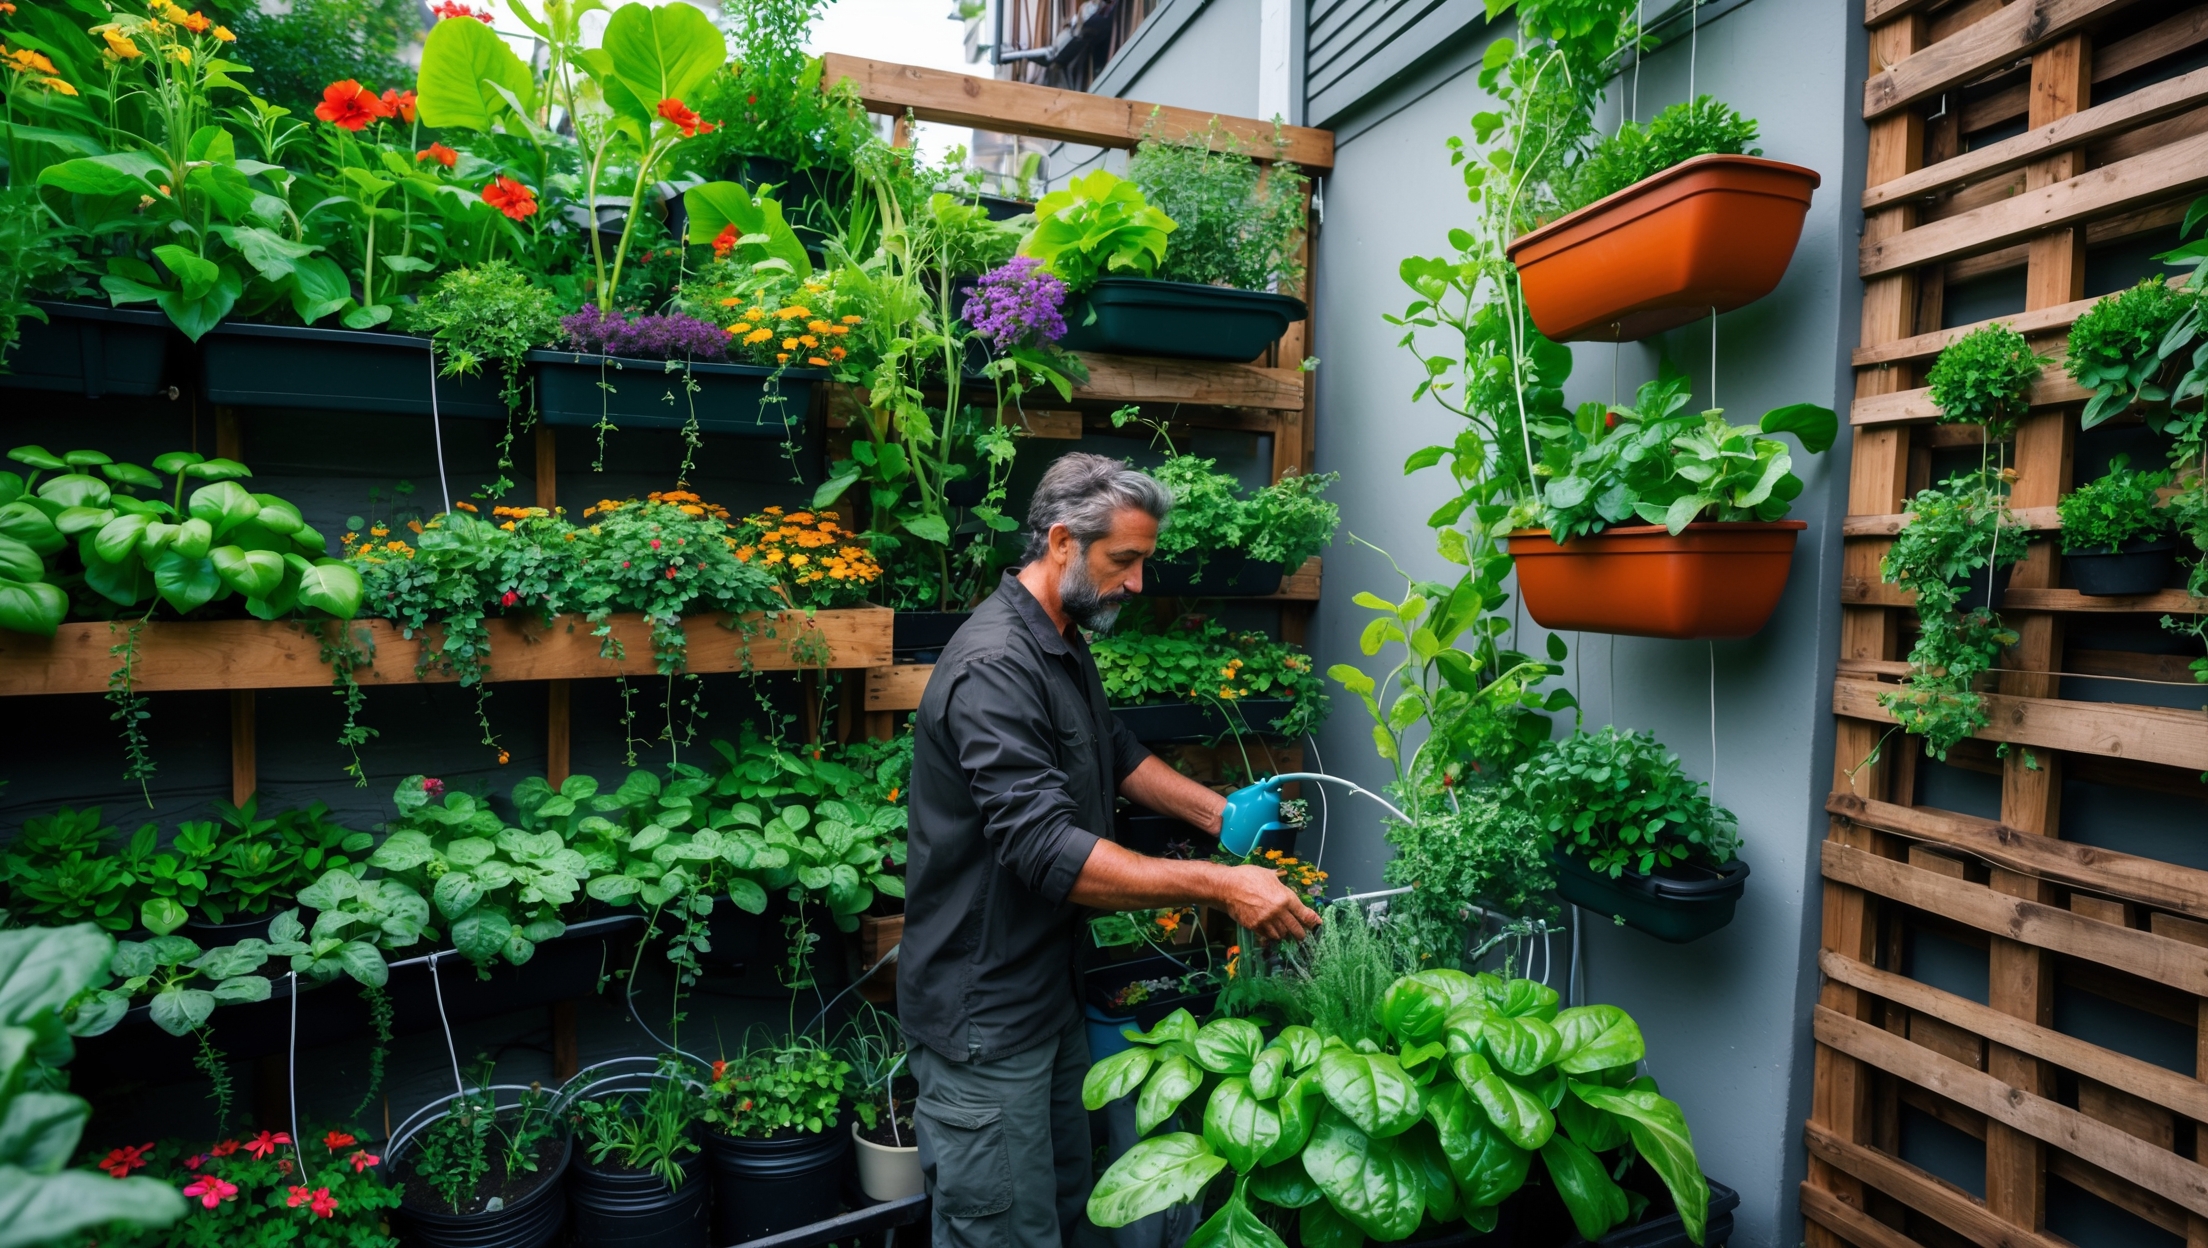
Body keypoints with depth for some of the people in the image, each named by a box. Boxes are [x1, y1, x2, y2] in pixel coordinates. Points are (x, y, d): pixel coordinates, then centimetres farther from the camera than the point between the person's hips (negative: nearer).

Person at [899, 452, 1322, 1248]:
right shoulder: (995, 668, -26)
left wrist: (1219, 811, 9)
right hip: (985, 1012, -9)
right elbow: (1048, 853, -32)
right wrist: (1221, 886, -32)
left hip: (1048, 986, 10)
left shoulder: (1065, 645, 8)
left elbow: (1115, 752, 21)